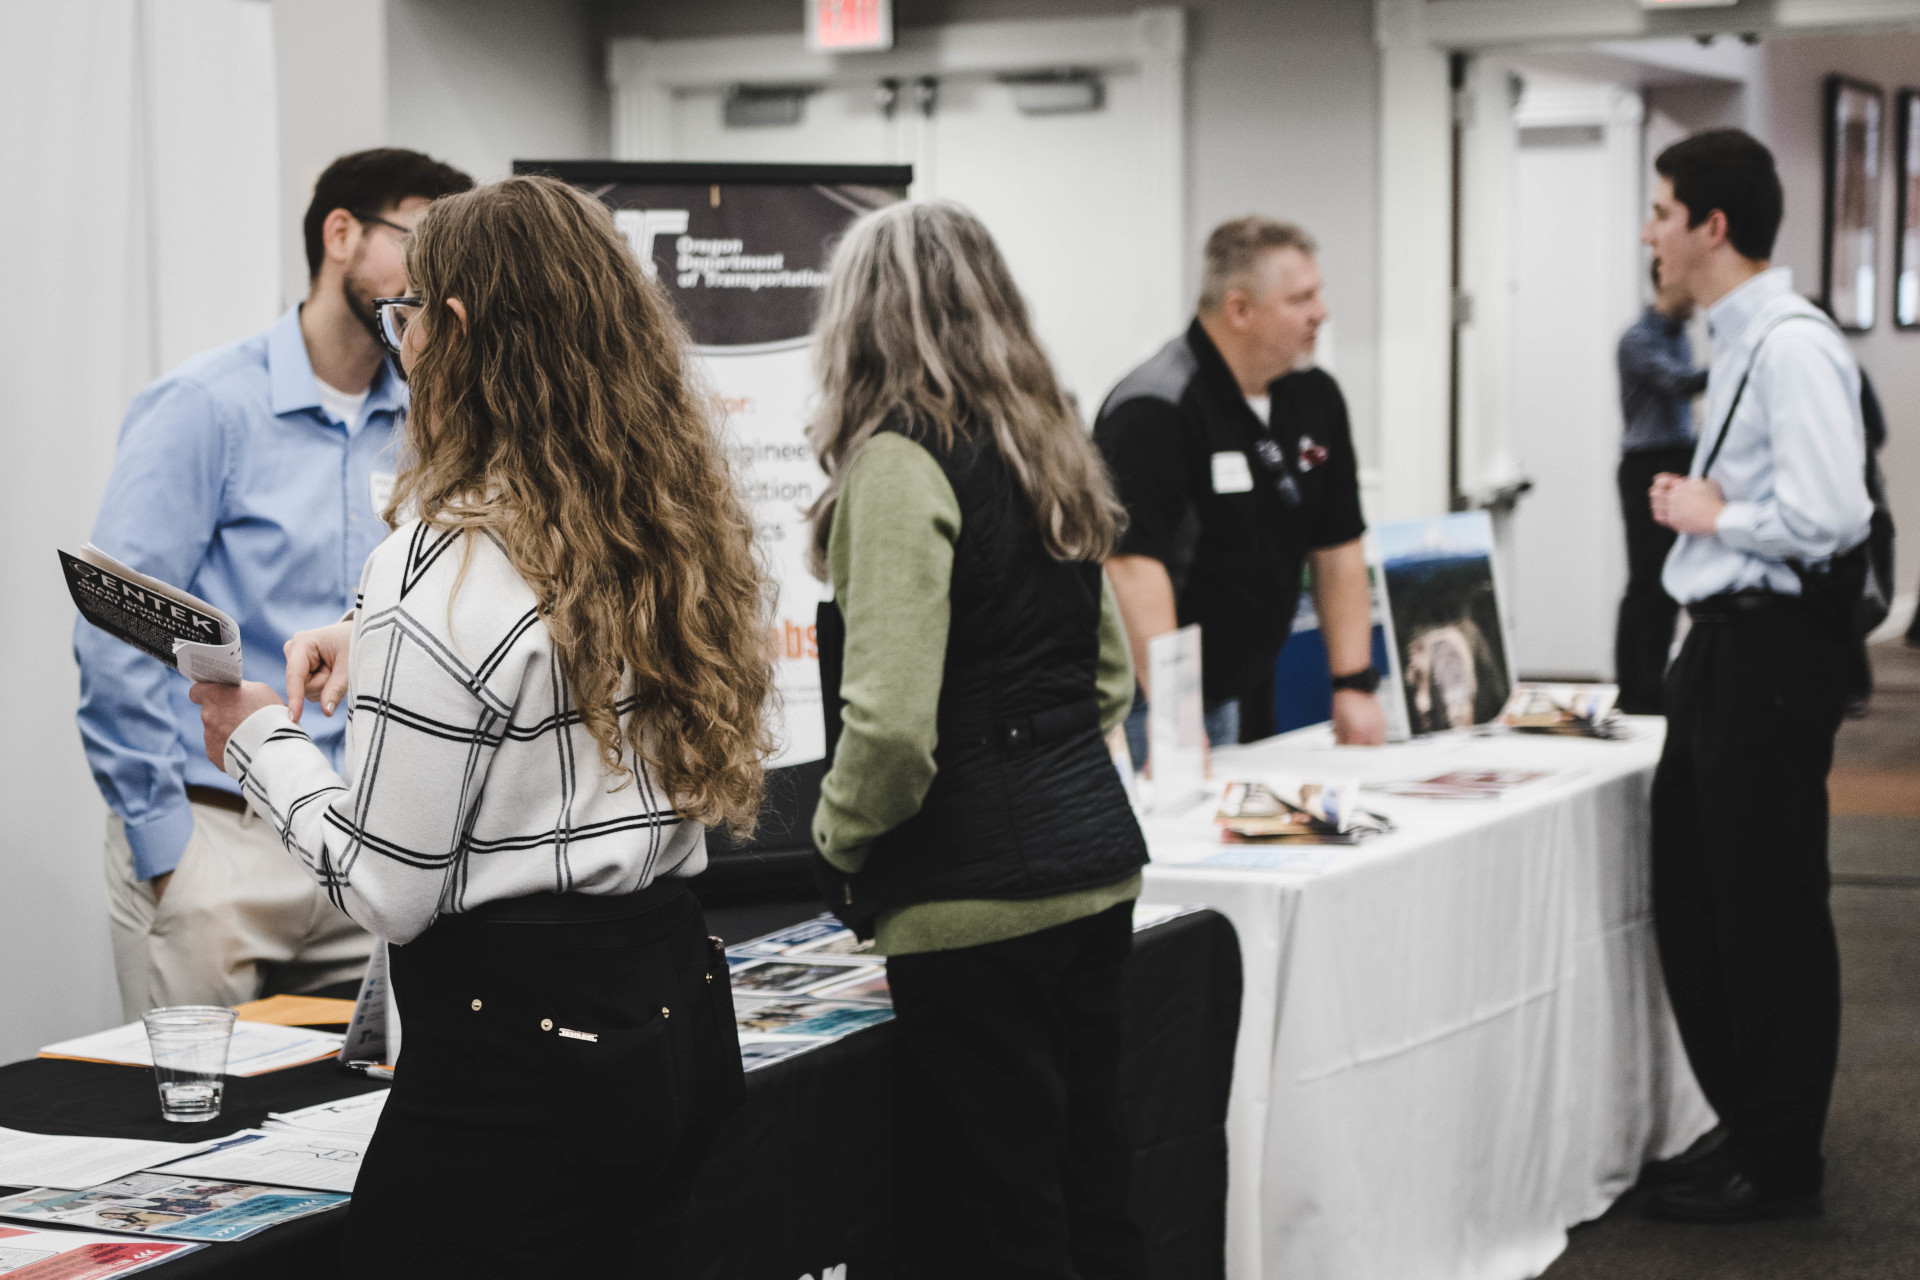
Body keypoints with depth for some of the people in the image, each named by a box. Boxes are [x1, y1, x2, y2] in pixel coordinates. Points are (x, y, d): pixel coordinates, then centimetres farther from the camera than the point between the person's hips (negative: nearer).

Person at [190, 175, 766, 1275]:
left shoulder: (444, 572, -18)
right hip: (676, 1010, 8)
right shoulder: (679, 531, 5)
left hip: (514, 1046, -8)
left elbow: (388, 890, -14)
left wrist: (259, 742, 1)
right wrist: (379, 645, 21)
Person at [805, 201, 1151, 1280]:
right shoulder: (1049, 451, 14)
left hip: (975, 895, -9)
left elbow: (892, 722, -21)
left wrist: (842, 841, -3)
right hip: (1094, 864, 9)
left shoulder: (900, 463, -13)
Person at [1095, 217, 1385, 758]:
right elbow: (1136, 565, -29)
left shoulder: (1315, 398, 8)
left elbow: (1338, 550, 13)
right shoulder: (1153, 412, -20)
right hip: (1144, 702, -8)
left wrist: (1354, 685, 5)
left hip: (1235, 696, 8)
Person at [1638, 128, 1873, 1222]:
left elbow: (1830, 517, -26)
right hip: (1721, 646, 10)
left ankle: (1780, 1161, 12)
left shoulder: (1792, 346, -18)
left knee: (1768, 911, 0)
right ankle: (1743, 1123, 30)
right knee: (1690, 901, 16)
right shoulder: (1739, 340, 13)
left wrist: (1712, 515, -14)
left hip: (1772, 651, -10)